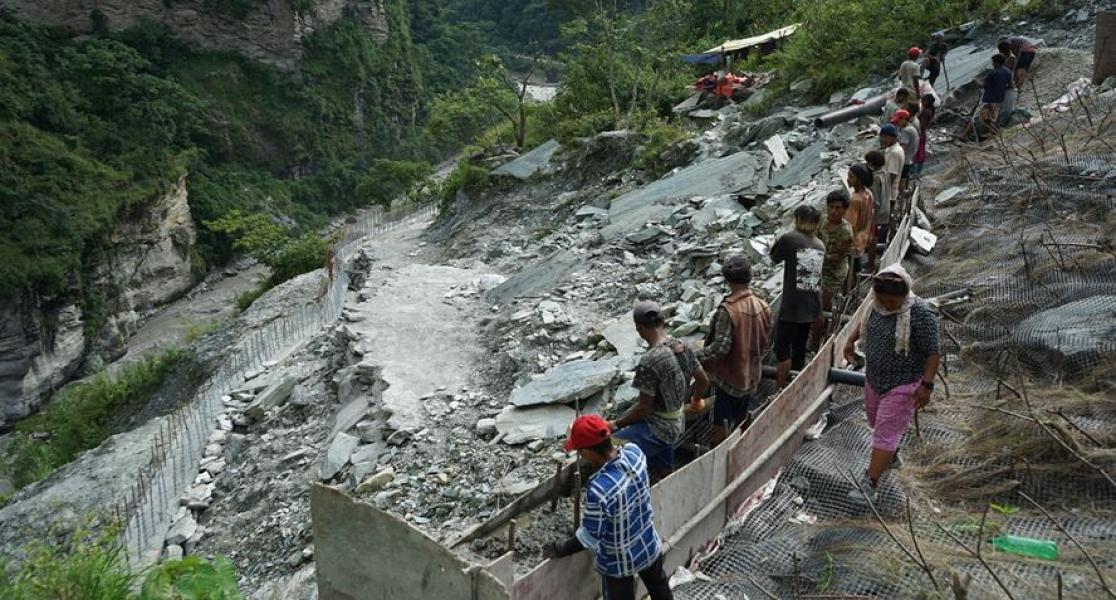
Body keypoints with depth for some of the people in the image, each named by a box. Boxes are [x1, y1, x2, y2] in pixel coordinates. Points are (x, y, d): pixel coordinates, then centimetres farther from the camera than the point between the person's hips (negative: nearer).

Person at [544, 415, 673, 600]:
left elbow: (590, 537, -25)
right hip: (649, 544, 5)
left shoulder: (598, 490, -41)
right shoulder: (634, 451, -23)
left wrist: (560, 549, -9)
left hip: (619, 561, -5)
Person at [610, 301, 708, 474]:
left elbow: (644, 407, -22)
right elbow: (703, 381, 9)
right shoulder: (682, 347, -4)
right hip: (677, 425, 9)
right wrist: (695, 399, 30)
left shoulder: (650, 361, -28)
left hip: (657, 430, -9)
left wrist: (616, 424, -9)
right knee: (664, 475, 24)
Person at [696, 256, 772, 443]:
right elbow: (765, 341, 6)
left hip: (728, 377, -7)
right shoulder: (763, 307, -5)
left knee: (721, 427, 6)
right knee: (743, 420, 23)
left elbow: (721, 347, -27)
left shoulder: (727, 310, -25)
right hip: (751, 376, 7)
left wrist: (697, 357, -15)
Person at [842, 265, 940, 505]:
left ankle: (870, 485, -5)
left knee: (885, 433, -7)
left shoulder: (920, 313, -23)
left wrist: (926, 384, -25)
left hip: (903, 385, -8)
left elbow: (932, 352, -21)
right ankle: (891, 454, 52)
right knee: (876, 422, 24)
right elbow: (866, 323, 22)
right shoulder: (878, 304, -2)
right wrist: (852, 340, 14)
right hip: (874, 379, 8)